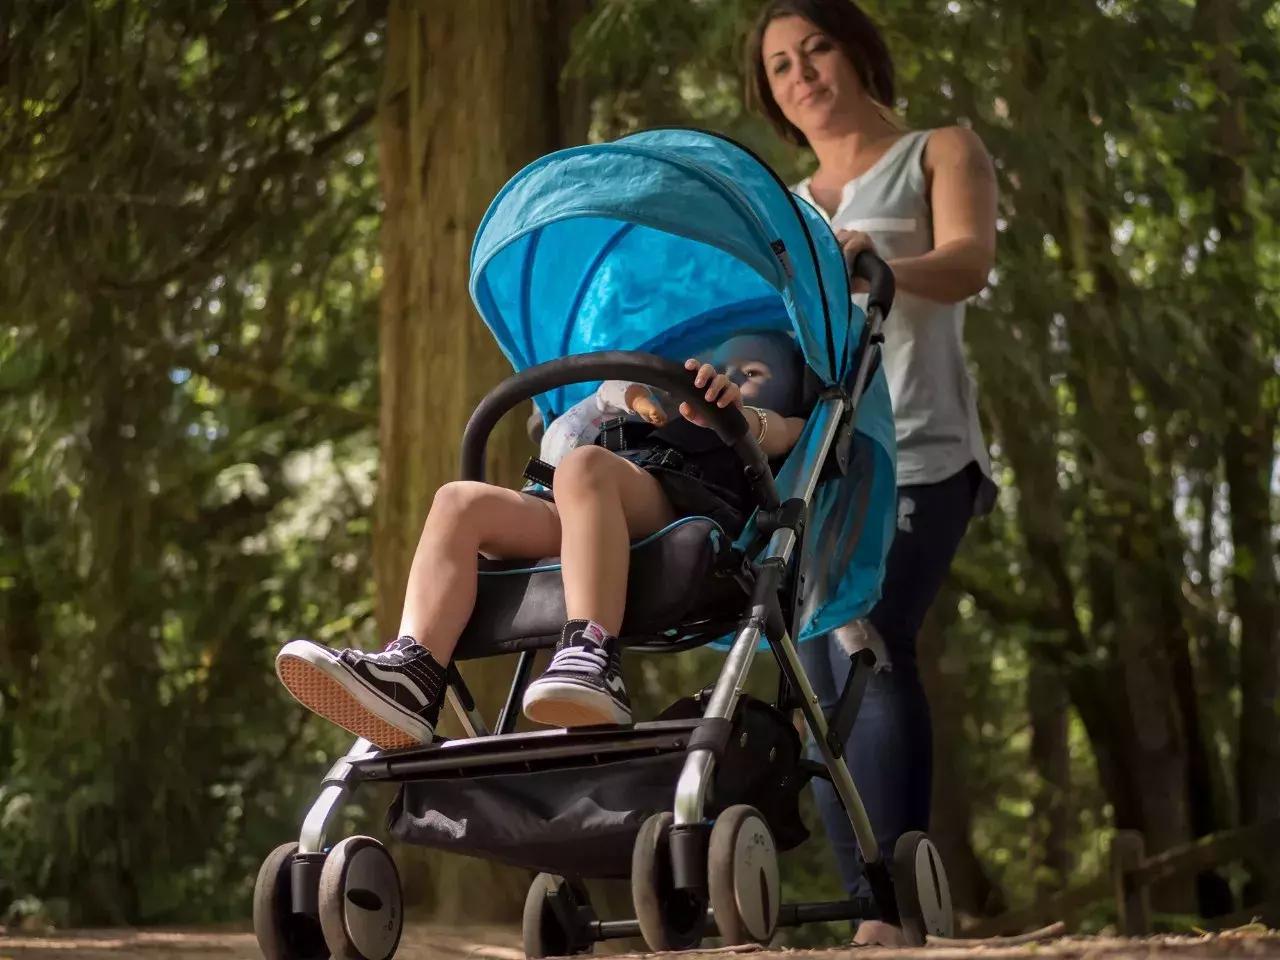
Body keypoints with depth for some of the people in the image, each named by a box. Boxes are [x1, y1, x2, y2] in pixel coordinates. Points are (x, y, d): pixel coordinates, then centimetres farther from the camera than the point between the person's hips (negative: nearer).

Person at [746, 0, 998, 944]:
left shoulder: (941, 153, 13)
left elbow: (968, 262, -7)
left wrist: (878, 267, -28)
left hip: (911, 453, -5)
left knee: (869, 646, -25)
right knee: (820, 684, -5)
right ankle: (874, 911, -3)